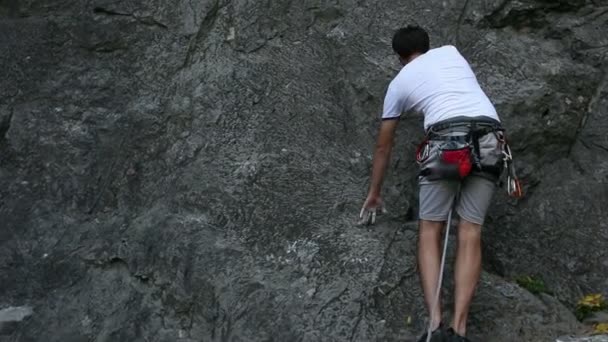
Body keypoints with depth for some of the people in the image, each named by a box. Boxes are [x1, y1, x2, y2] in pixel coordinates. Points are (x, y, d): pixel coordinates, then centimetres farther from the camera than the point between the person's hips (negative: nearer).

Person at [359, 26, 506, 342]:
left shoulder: (399, 83, 21)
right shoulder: (450, 51, 27)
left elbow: (383, 146, 27)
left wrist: (374, 194, 36)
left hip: (446, 138, -3)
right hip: (490, 138, 3)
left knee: (429, 230, 7)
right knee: (470, 232, 2)